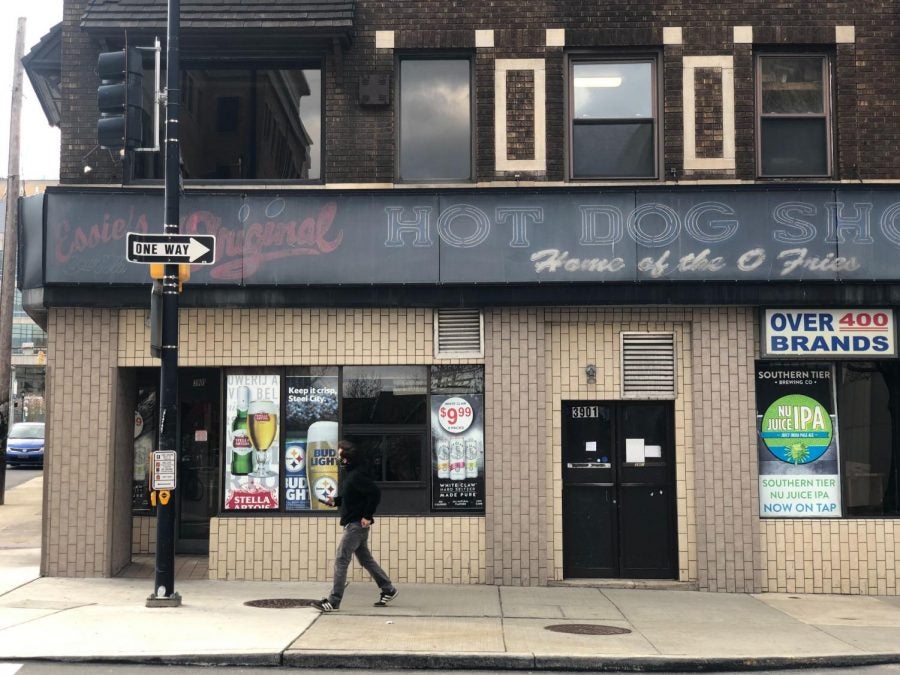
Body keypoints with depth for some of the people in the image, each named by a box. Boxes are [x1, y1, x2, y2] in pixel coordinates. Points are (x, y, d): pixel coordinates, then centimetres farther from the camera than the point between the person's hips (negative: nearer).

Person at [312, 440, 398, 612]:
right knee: (365, 559, 17)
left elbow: (375, 493, -25)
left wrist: (367, 516, -22)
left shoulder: (357, 475, -19)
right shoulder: (349, 473, 13)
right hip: (354, 523, 11)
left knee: (341, 560, -8)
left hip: (356, 524, -11)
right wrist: (335, 501, 4)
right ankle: (388, 590, 25)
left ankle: (333, 601, -4)